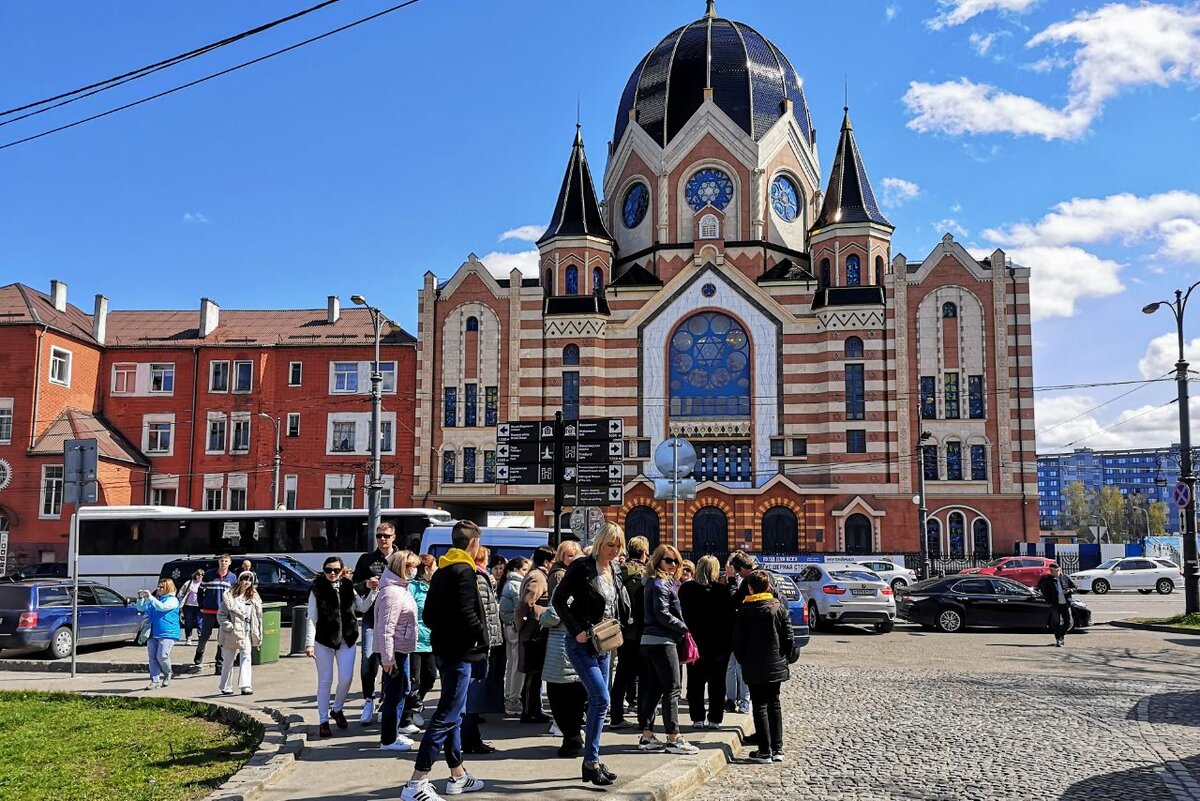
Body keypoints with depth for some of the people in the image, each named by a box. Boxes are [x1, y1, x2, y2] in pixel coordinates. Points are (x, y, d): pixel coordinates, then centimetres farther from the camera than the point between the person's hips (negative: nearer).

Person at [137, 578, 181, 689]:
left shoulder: (173, 600, -2)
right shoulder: (154, 599, 18)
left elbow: (162, 607, -19)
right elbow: (141, 608, 17)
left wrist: (150, 597, -21)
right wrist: (140, 598, -1)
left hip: (167, 634, -6)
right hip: (153, 633, 6)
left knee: (162, 656, -14)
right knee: (152, 657, 1)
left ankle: (167, 674, 13)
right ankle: (155, 681, 5)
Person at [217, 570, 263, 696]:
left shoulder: (253, 597, 7)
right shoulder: (229, 596, -3)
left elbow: (258, 616, 10)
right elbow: (221, 614, -3)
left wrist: (258, 634, 6)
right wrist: (228, 625, -17)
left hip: (246, 633, 2)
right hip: (230, 633, -2)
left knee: (246, 658, -10)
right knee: (228, 661, 8)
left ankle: (245, 686, -13)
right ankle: (225, 687, 20)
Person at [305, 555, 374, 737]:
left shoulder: (347, 587, 8)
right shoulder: (317, 590, -3)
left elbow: (362, 607, 11)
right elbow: (312, 618, -6)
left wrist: (374, 590, -1)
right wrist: (309, 643, -13)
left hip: (346, 640, 3)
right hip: (324, 640, -3)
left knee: (346, 679, 0)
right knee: (325, 681, 4)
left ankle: (337, 709, 27)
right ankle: (323, 721, 13)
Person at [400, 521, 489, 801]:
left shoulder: (441, 572, 13)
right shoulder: (464, 572, -15)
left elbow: (428, 615, 15)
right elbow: (466, 614, -23)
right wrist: (481, 635, -8)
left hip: (444, 649, 10)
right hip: (460, 652, -10)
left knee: (453, 714, 17)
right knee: (446, 717, -8)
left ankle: (458, 776, 27)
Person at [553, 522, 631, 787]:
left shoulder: (614, 572, 10)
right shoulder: (582, 567, -12)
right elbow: (558, 599, -13)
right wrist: (576, 631, -18)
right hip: (582, 644, -7)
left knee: (597, 701, 11)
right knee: (601, 699, -13)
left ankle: (592, 760, 20)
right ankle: (591, 762, -4)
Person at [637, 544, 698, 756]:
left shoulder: (653, 582, 17)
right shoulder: (661, 583, -12)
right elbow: (662, 614, -19)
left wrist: (681, 629, 8)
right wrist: (684, 628, -7)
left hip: (650, 641, 10)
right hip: (661, 641, -10)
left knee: (653, 689, 12)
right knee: (672, 689, -5)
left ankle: (647, 736, 15)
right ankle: (673, 739, -2)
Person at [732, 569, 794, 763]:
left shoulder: (744, 610, -8)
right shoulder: (779, 607, -1)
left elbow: (738, 641, -6)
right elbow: (788, 637, 1)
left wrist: (742, 660, 8)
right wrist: (785, 658, 12)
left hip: (754, 667, -3)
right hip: (776, 666, 3)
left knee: (760, 707, 2)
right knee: (774, 705, 13)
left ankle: (765, 751, 1)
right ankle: (777, 749, 13)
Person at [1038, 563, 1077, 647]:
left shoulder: (1066, 578, 5)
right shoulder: (1047, 580, -3)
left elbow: (1075, 587, 11)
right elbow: (1044, 592, 2)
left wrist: (1069, 590, -10)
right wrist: (1049, 601, -8)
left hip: (1065, 603, 3)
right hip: (1055, 605, -3)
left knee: (1068, 623, 8)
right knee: (1056, 623, -7)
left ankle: (1062, 635, 35)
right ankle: (1058, 640, 0)